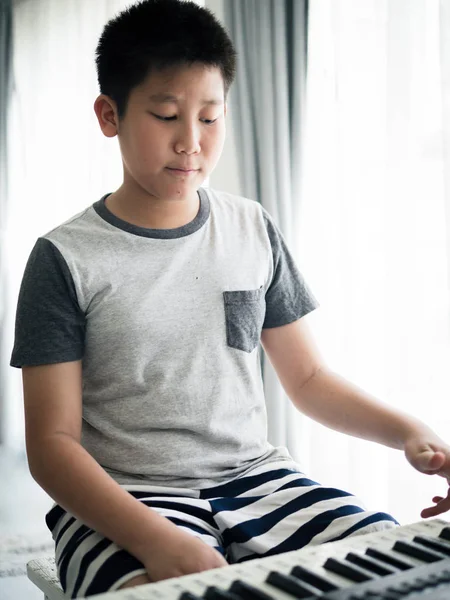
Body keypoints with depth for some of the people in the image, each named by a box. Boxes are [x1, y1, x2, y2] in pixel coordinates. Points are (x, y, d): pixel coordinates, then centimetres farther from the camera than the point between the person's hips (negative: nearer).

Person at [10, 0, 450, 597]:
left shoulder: (253, 230, 7)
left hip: (254, 474, 5)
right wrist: (153, 538, -24)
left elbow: (308, 378, 12)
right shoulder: (68, 259, -5)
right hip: (121, 499, -4)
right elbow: (52, 441, -8)